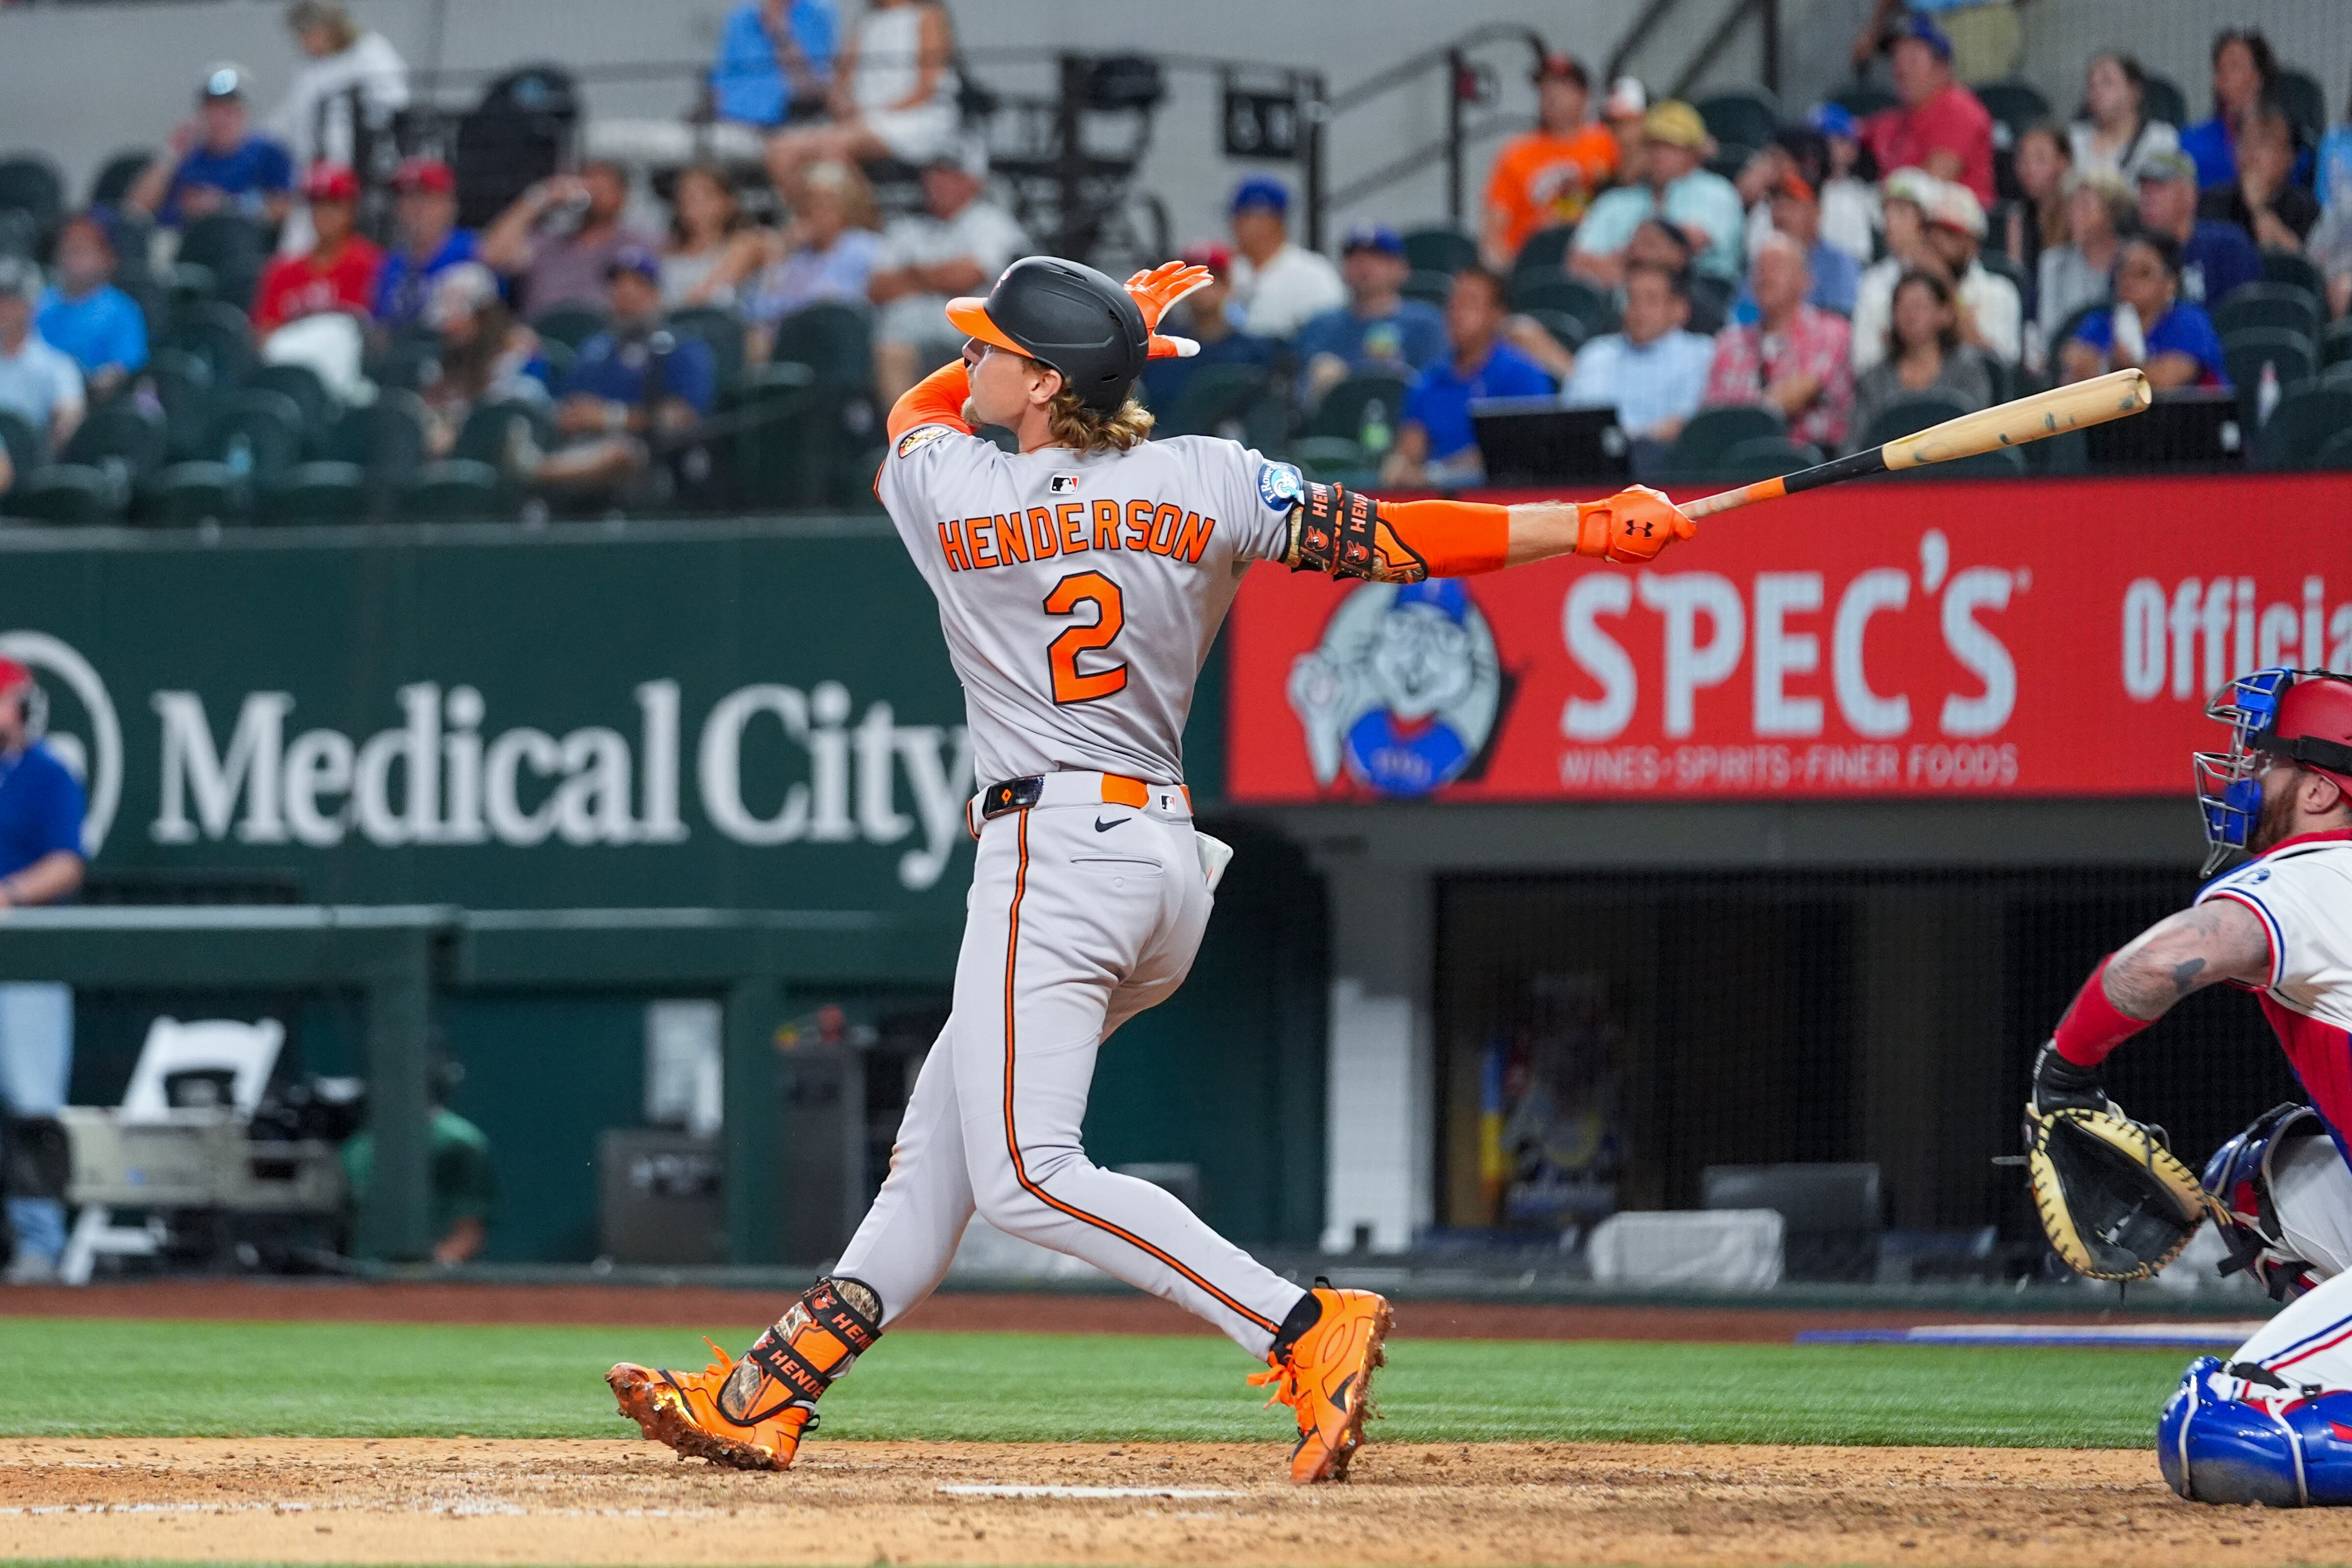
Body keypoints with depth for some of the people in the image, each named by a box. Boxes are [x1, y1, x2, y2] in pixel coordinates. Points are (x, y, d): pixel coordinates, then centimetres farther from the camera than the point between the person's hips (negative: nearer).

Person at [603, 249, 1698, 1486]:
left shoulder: (945, 491, -4)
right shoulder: (1205, 481, 1)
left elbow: (920, 407, 20)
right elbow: (1382, 540, -8)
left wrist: (1106, 328, 26)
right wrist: (1592, 527, -8)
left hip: (1053, 852, -8)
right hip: (1171, 863, 8)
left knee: (1027, 1174, -13)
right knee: (939, 1141, 13)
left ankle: (1306, 1331, -24)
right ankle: (766, 1401, 18)